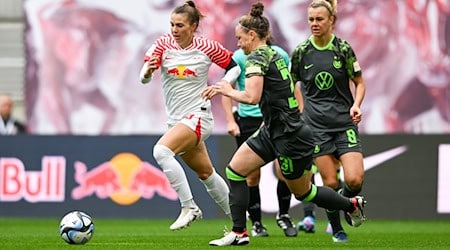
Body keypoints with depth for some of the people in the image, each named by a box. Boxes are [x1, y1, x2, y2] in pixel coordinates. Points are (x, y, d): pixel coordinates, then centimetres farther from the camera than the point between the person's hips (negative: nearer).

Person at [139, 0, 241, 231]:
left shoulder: (207, 47, -9)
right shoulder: (163, 44, -3)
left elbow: (234, 67, 5)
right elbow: (144, 78, -15)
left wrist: (221, 85, -13)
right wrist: (148, 71, -38)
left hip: (198, 115, -5)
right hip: (176, 119, 5)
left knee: (161, 151, -28)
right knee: (205, 173, 17)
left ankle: (189, 207, -22)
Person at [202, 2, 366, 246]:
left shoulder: (256, 58, -17)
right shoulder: (274, 55, 11)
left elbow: (252, 97, -29)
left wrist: (228, 91, -12)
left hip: (290, 137, -10)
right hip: (272, 131, 10)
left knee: (303, 193, 8)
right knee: (235, 170, 2)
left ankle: (352, 205, 28)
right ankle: (239, 232, 3)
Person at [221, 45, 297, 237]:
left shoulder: (280, 55, 0)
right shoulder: (239, 57, -5)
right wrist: (230, 120, -4)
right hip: (248, 120, -1)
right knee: (252, 174, 1)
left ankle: (283, 216, 10)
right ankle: (256, 224, 14)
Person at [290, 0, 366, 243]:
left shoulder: (343, 49, -3)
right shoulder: (301, 52, -1)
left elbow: (359, 82, 7)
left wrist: (356, 105, -10)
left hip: (345, 121, 0)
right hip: (317, 125, 0)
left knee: (354, 179, -14)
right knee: (330, 183, -5)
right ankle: (337, 230, 16)